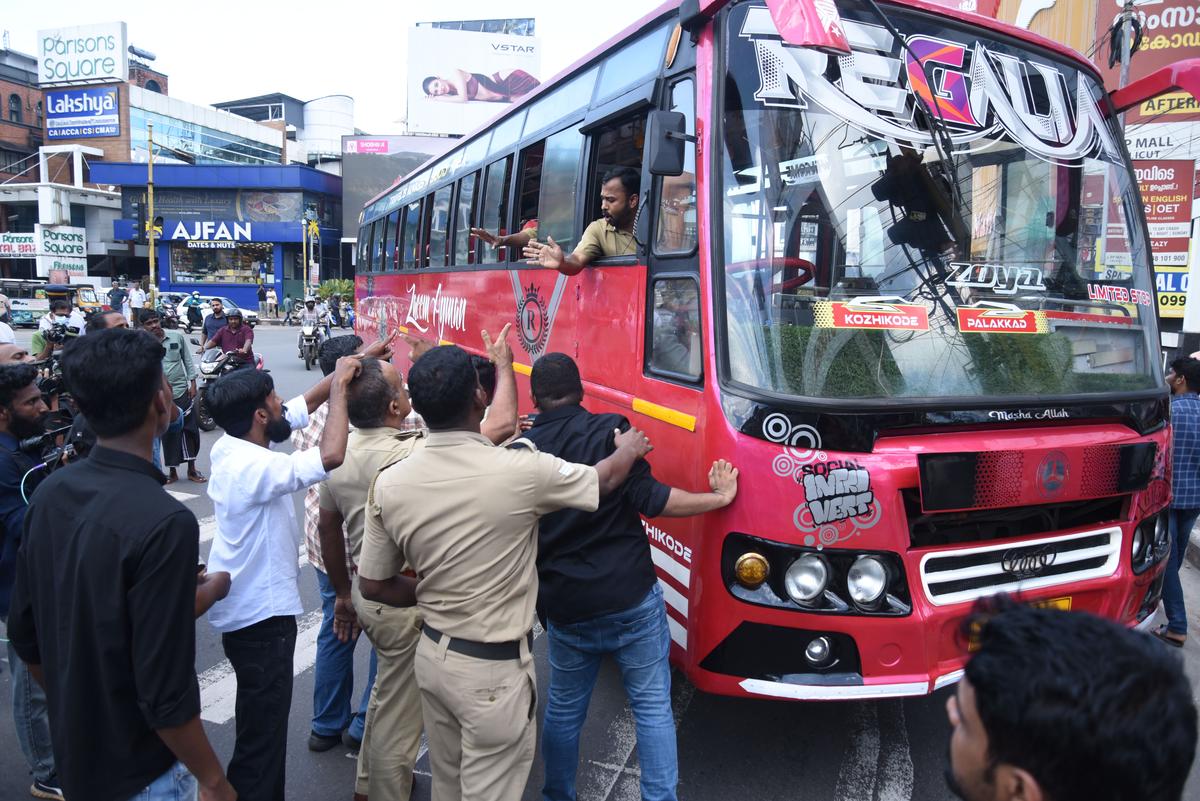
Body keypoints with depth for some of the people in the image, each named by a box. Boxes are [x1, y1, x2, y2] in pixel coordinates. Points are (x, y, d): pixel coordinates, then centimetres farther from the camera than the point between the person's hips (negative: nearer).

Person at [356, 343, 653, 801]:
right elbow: (605, 480, -4)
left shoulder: (390, 484, -11)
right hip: (493, 668, -5)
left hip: (431, 654, 5)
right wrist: (629, 449, 17)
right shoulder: (521, 470, -24)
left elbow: (373, 586, 0)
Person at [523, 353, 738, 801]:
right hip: (632, 599, -3)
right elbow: (647, 498, -14)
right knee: (652, 707, 11)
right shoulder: (611, 431, -10)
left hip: (565, 608, 3)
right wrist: (720, 496, -5)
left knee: (563, 709, 21)